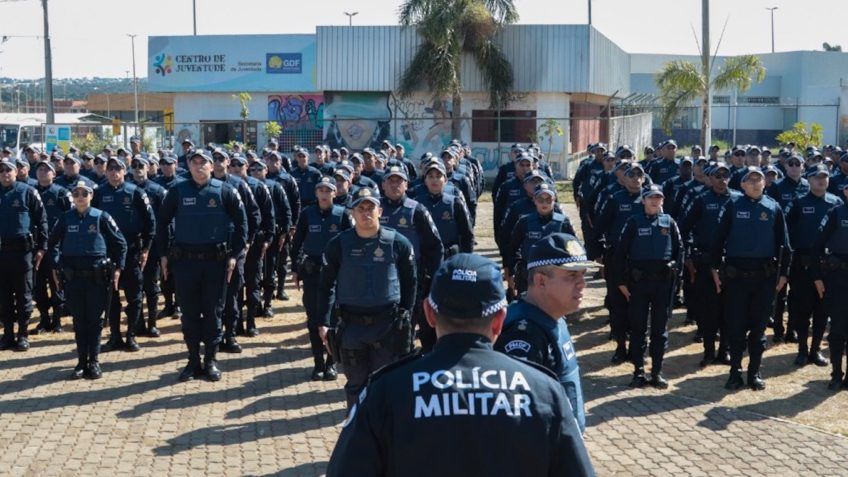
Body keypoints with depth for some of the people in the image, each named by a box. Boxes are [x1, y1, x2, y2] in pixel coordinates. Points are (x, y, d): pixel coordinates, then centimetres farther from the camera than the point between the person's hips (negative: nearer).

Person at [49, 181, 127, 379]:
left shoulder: (101, 217, -4)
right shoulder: (65, 218, 2)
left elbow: (120, 243, 2)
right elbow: (53, 243, 15)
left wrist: (117, 268, -2)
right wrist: (56, 268, 8)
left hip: (97, 277, -2)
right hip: (72, 278, 2)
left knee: (95, 320, 5)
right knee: (78, 321, 8)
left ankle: (94, 361, 14)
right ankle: (82, 361, 15)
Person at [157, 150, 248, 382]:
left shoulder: (224, 191, -1)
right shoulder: (178, 191, 2)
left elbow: (241, 222, 2)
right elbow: (162, 221, 9)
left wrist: (235, 254, -3)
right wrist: (163, 254, 5)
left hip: (216, 260, -1)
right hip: (184, 260, 1)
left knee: (213, 311, 6)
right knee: (189, 312, 6)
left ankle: (211, 360, 16)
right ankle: (193, 360, 17)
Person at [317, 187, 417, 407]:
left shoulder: (398, 243, -4)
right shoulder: (339, 244, -3)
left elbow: (410, 282, 7)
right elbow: (326, 285, 5)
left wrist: (405, 316, 6)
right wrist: (323, 322, 1)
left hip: (388, 325, -1)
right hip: (351, 325, 1)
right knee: (355, 385, 12)